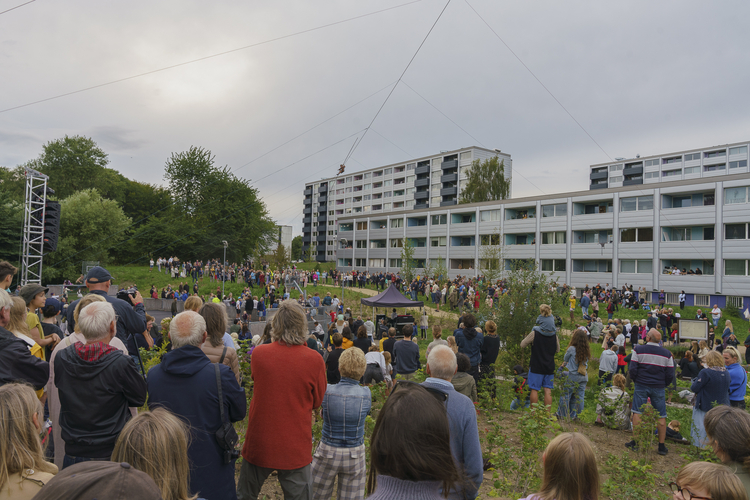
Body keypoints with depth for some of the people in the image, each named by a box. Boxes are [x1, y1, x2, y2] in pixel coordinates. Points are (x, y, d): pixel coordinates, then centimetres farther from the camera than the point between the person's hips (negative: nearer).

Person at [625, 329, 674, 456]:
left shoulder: (638, 349, -4)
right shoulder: (667, 354, 1)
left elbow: (633, 369, -7)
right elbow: (670, 374, 1)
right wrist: (663, 384, 17)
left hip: (641, 385, -1)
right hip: (658, 388, 1)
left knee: (637, 412, 3)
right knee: (661, 417, 7)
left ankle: (636, 441, 4)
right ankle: (661, 446, 10)